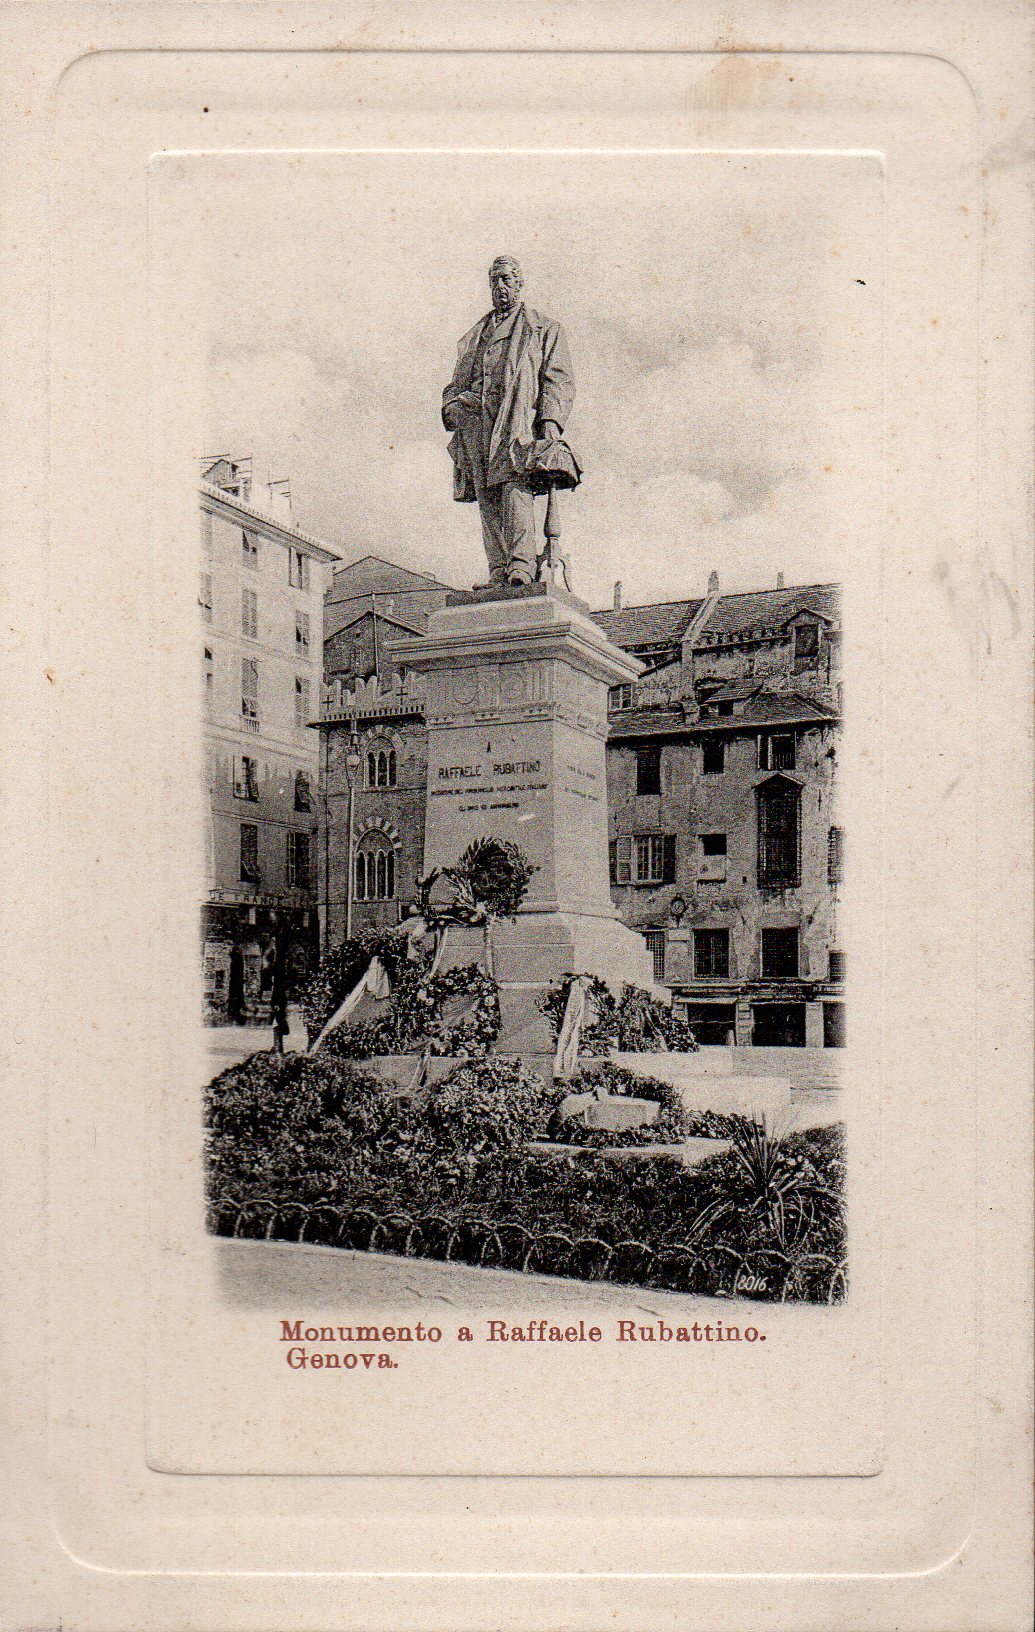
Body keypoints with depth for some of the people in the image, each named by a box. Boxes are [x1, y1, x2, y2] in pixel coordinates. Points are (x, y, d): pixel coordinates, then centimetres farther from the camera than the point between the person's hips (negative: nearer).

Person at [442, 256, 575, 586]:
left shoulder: (545, 329, 20)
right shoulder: (475, 336, 33)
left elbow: (559, 379, 8)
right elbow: (457, 382, 31)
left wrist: (551, 420, -9)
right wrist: (451, 406, 6)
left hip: (518, 419, -4)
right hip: (477, 420, 5)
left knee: (515, 487, -23)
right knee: (488, 497, -8)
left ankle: (521, 567, -35)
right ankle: (498, 571, -14)